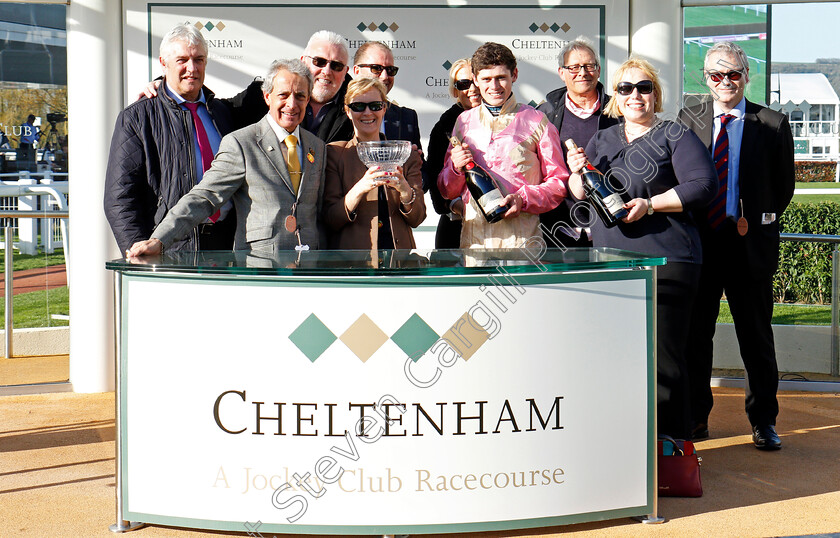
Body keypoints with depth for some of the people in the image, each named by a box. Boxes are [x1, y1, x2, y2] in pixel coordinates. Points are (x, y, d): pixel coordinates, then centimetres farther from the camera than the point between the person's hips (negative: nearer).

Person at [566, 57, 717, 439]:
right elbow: (579, 194, 21)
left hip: (665, 262, -6)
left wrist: (651, 204, -16)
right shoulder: (602, 140, 19)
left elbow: (704, 185, -9)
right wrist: (578, 174, -1)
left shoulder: (675, 136, 2)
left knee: (662, 357, -8)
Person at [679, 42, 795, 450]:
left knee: (756, 334, 6)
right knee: (695, 332, 8)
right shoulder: (688, 120, 7)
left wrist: (758, 221, -1)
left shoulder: (773, 125, 2)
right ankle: (696, 417, 21)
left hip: (749, 243, -1)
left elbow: (784, 187, 7)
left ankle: (763, 421, 17)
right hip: (699, 243, 2)